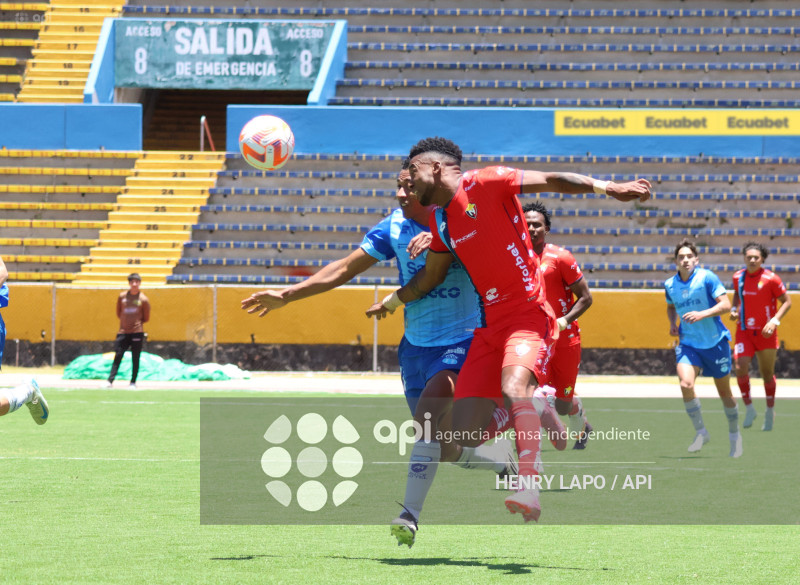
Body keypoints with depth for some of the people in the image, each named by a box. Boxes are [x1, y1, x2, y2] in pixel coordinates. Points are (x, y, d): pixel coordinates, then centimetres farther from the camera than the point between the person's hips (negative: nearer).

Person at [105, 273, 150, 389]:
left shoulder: (143, 299, 1)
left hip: (137, 332, -2)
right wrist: (125, 322, 10)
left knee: (135, 358, 1)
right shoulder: (122, 296, 8)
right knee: (118, 356, -4)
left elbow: (146, 318, 7)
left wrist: (137, 323, 2)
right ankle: (110, 380, -8)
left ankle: (133, 382, 7)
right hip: (123, 332, 2)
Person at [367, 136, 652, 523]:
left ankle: (529, 488, -37)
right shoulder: (439, 220, 14)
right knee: (465, 436, -3)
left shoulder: (485, 184, -7)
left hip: (528, 315, -7)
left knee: (514, 387, -35)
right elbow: (431, 276, 29)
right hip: (489, 327, 7)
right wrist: (390, 303, 43)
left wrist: (608, 188, -22)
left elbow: (552, 180, -10)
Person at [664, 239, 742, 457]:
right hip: (688, 343, 2)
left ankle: (734, 434, 33)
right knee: (686, 384, -23)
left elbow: (725, 304, -15)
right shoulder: (670, 285, 2)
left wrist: (702, 314, -28)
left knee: (724, 393, 9)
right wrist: (672, 323, 3)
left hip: (715, 342, -2)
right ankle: (700, 432, -6)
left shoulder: (707, 278, -12)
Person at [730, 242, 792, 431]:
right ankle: (749, 408, 2)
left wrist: (775, 321, -17)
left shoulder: (770, 279, -11)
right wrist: (734, 309, 1)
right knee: (740, 367, -16)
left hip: (765, 333, -2)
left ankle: (770, 410, 29)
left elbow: (787, 302, -5)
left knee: (767, 373, 8)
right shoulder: (738, 277, 1)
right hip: (744, 331, 2)